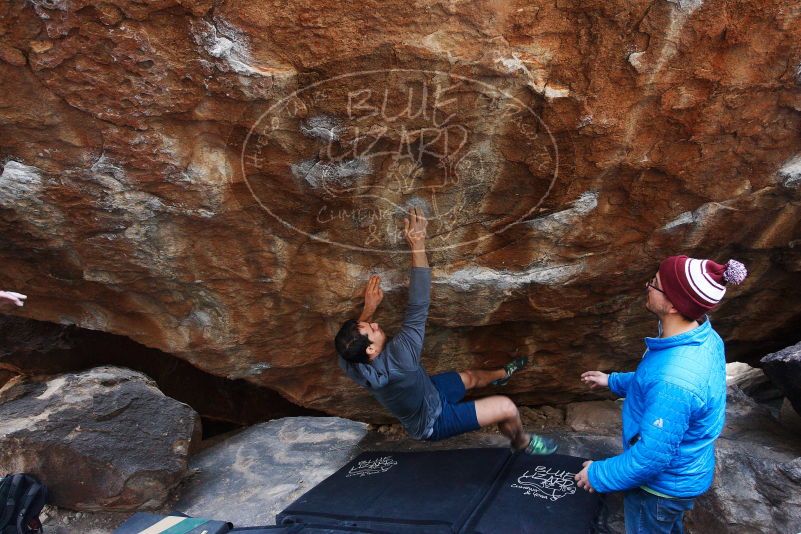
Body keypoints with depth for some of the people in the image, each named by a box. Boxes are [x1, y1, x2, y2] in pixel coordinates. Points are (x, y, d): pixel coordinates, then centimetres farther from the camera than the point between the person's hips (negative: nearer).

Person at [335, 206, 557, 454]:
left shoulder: (352, 364, -23)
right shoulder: (394, 359, -45)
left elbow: (349, 341, 2)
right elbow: (418, 308, -45)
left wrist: (369, 307, -15)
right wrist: (417, 244, -43)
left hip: (424, 395, 8)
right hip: (432, 422, -8)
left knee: (470, 377, 26)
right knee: (507, 408, -10)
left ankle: (501, 375, 59)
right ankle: (522, 443, 23)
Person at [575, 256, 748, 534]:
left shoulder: (673, 383, -42)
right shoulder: (703, 336, -13)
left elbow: (652, 457, -32)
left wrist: (599, 475, -18)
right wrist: (613, 381, 12)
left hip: (663, 485, -7)